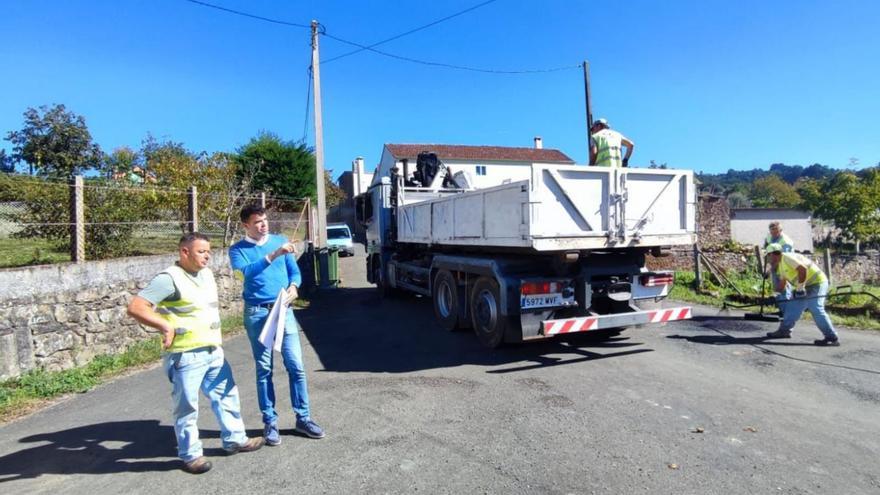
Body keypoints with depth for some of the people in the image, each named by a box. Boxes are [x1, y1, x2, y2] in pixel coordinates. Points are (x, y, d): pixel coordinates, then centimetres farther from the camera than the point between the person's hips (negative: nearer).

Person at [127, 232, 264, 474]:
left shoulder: (206, 273, 10)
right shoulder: (170, 278, -16)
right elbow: (135, 307, -22)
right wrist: (166, 327, -22)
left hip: (214, 351, 8)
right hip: (186, 355, -8)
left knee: (227, 395, 16)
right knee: (187, 406, 6)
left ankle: (235, 439, 31)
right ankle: (190, 455, 21)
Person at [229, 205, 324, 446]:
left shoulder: (280, 241, 7)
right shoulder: (238, 250, -1)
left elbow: (294, 271, 8)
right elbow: (245, 272, -20)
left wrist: (293, 286, -13)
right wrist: (272, 256, -30)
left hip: (283, 309, 2)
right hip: (256, 313, -2)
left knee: (296, 365, 1)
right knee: (264, 368, 4)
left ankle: (303, 418, 13)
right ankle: (270, 422, 16)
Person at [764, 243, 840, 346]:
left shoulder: (786, 257, -14)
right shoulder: (780, 265, 17)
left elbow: (803, 269, -27)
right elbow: (781, 285, 25)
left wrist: (800, 287, -21)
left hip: (817, 283, -11)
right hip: (808, 286, 11)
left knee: (816, 310, -16)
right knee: (793, 307, 12)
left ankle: (832, 338, -13)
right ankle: (784, 331, 19)